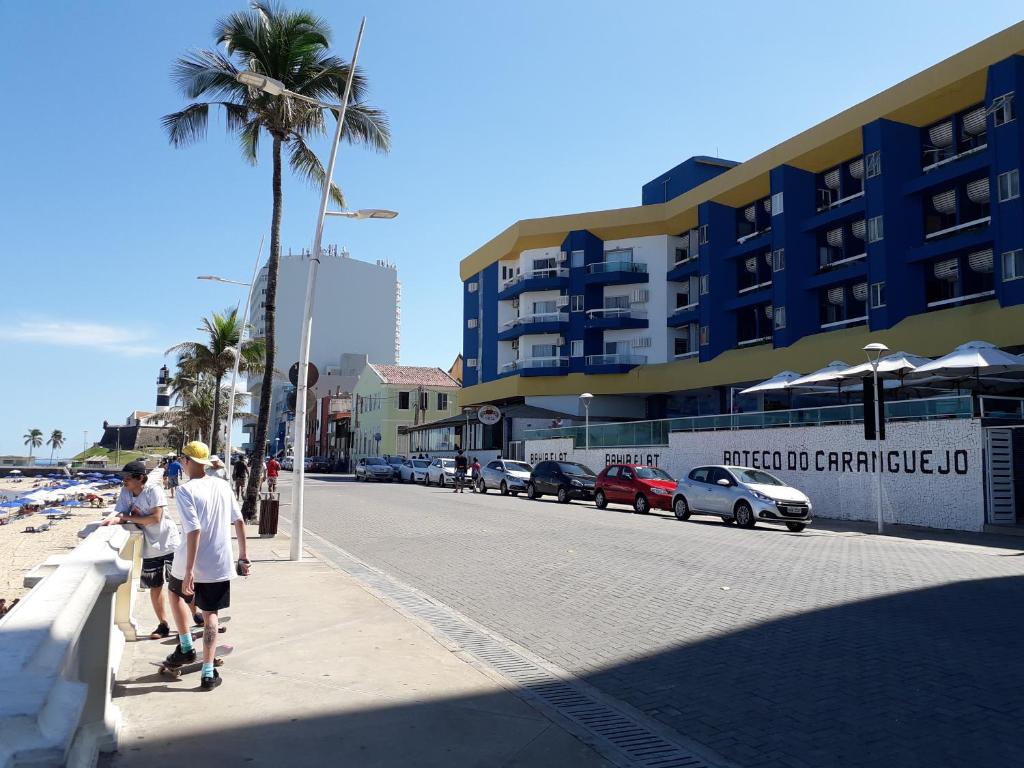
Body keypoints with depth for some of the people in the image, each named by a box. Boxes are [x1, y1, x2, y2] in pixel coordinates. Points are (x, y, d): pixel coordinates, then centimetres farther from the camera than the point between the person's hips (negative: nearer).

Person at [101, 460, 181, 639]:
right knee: (155, 587, 13)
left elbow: (156, 518, -25)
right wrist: (114, 520, -28)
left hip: (169, 544, -6)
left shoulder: (154, 490, -20)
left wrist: (128, 517, -19)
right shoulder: (125, 492, -1)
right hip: (150, 548, 6)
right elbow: (122, 516, -5)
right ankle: (163, 626, 27)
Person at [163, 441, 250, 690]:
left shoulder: (186, 490, -13)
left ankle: (186, 647, 26)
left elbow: (194, 530, -21)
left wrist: (189, 571, -21)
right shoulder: (223, 486, 4)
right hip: (220, 565, 3)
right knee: (210, 613, 13)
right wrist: (243, 556, 14)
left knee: (175, 592, 28)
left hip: (193, 564, -3)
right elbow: (239, 522, 6)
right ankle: (208, 673, 10)